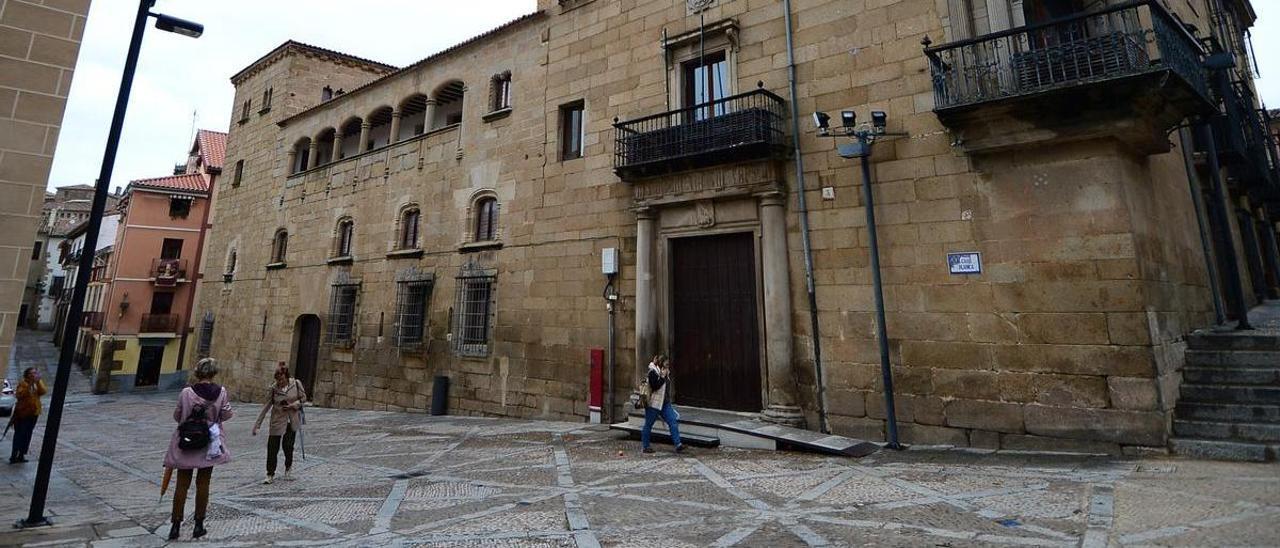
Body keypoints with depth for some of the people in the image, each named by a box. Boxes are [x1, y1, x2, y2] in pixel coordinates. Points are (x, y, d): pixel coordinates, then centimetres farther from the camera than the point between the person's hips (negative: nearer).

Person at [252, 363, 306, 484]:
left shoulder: (296, 384, -10)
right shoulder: (273, 388, -10)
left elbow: (303, 398, 2)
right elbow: (266, 406, -6)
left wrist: (293, 405, -17)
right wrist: (257, 424, -6)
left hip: (292, 421, 0)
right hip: (277, 421, 0)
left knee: (288, 445, 6)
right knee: (272, 447, -1)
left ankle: (288, 467, 34)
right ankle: (270, 475, 15)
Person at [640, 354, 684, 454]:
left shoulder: (665, 373, 14)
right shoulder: (653, 372, -13)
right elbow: (655, 386, -24)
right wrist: (662, 377, -21)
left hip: (665, 404, 8)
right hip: (653, 404, -8)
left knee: (673, 421, -3)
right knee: (648, 424, 4)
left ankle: (678, 444, -3)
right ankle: (644, 446, 16)